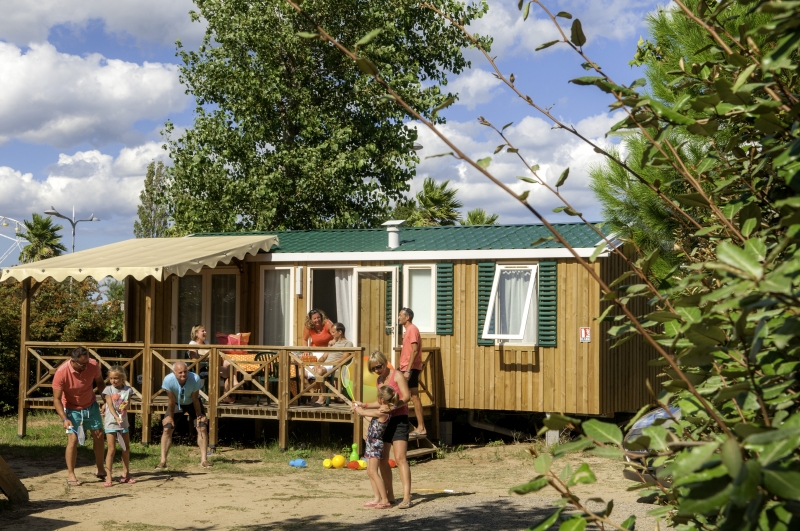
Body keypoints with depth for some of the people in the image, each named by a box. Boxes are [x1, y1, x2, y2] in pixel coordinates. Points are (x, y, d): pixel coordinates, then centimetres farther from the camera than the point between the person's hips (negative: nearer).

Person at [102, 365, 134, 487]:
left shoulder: (127, 390, 2)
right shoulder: (108, 390, -7)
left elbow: (127, 403, 0)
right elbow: (110, 406, -15)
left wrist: (126, 405, -25)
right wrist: (117, 417, -29)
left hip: (124, 422, 4)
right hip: (111, 423, -4)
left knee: (126, 449, 12)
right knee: (111, 449, -8)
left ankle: (126, 474, 25)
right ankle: (108, 477, -6)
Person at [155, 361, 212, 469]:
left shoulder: (195, 379, -35)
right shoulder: (168, 380, -34)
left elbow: (195, 399, -21)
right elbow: (171, 401, -21)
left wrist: (199, 416, -12)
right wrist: (170, 417, -12)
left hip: (192, 403, 0)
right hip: (176, 404, 0)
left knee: (202, 428, -10)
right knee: (167, 429, -10)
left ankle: (204, 460, -2)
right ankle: (163, 461, -2)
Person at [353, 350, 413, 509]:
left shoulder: (397, 375, -7)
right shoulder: (379, 380, 16)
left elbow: (406, 396, -18)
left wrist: (392, 406, -31)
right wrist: (364, 405, 10)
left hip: (399, 419, -8)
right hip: (384, 421, 8)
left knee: (400, 458, -16)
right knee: (382, 459, 6)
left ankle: (407, 497, -20)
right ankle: (390, 495, 16)